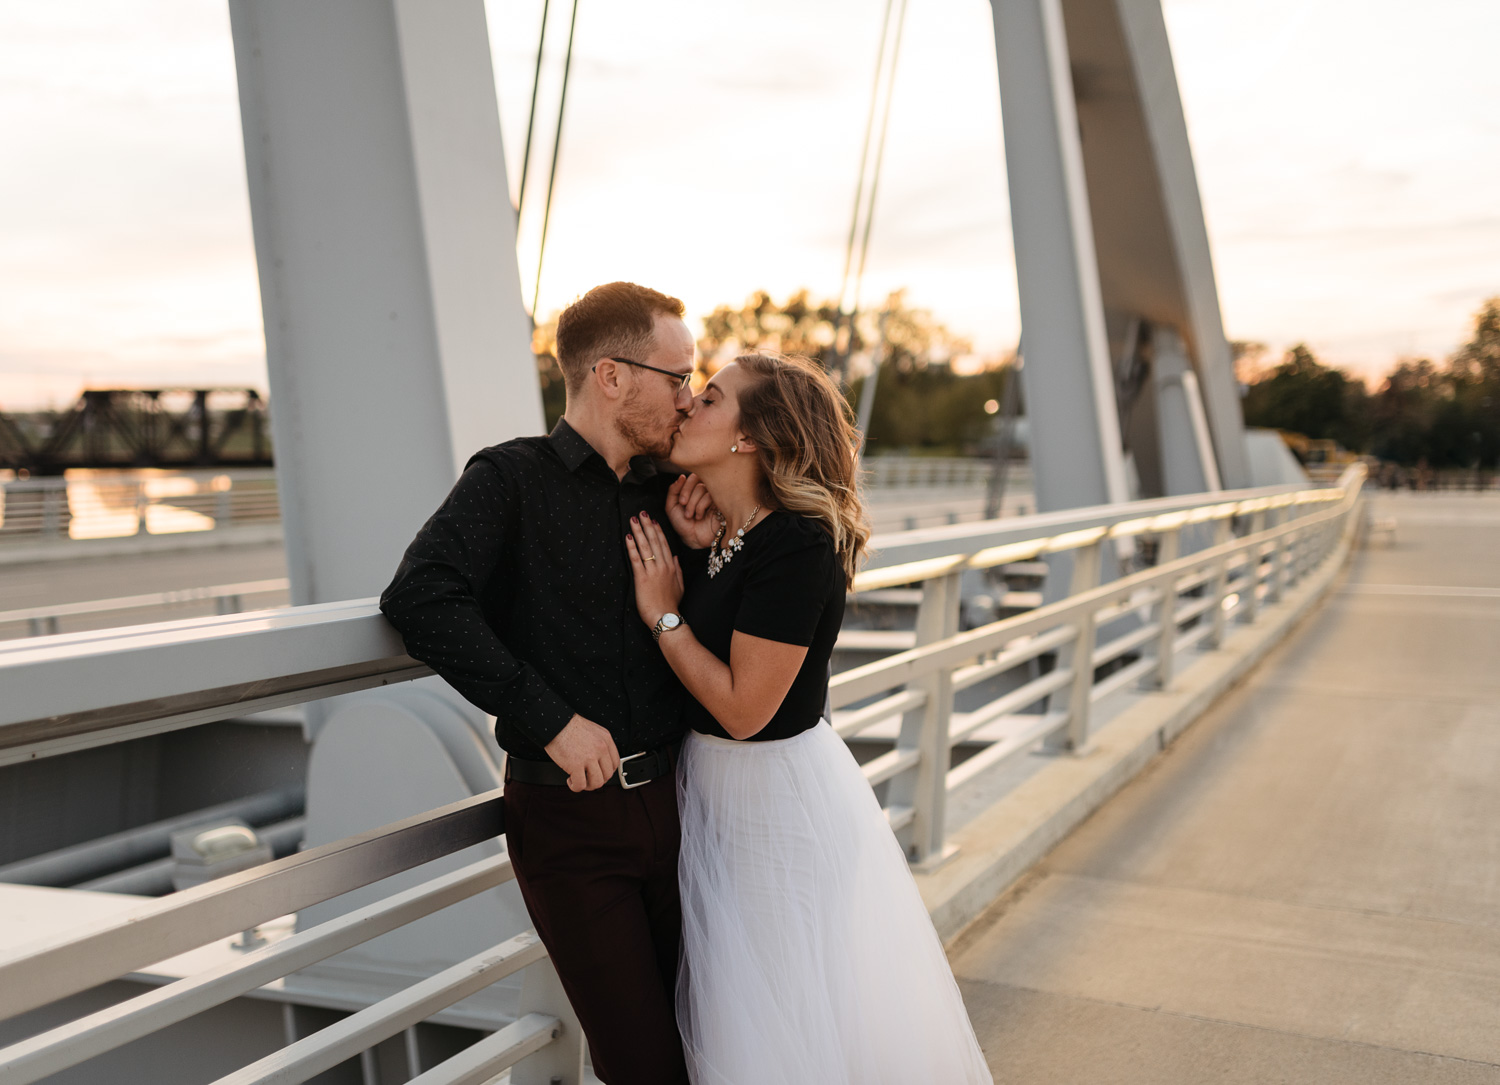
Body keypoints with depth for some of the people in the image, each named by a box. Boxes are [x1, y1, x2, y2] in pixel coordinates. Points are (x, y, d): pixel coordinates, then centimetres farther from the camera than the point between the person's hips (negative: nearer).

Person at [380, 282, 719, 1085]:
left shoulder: (662, 493, 8)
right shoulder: (513, 479, -8)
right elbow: (420, 598, -24)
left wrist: (698, 550, -3)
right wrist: (550, 719, -24)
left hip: (667, 800, 5)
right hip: (570, 817, -5)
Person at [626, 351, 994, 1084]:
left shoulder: (797, 544, -23)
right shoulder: (710, 534, 2)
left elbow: (743, 708, -23)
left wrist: (664, 615, -15)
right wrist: (686, 540, 0)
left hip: (781, 797, -8)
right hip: (710, 787, 8)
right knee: (735, 1025, 23)